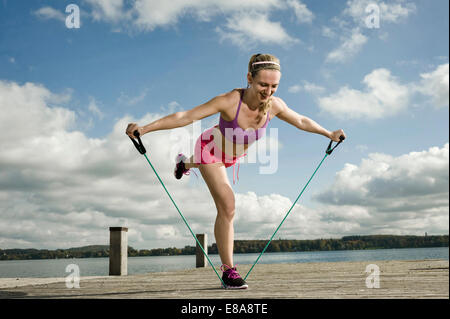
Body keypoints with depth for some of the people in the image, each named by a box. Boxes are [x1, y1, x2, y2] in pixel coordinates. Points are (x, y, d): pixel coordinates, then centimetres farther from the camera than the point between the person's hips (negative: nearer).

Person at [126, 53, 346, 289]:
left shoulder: (274, 105, -27)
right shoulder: (230, 101, -40)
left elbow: (301, 121, -7)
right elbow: (186, 116, -40)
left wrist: (329, 134, 5)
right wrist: (144, 128, -46)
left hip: (234, 155, 5)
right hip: (210, 148, -5)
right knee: (227, 207, -16)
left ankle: (185, 163, 73)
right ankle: (228, 270, -3)